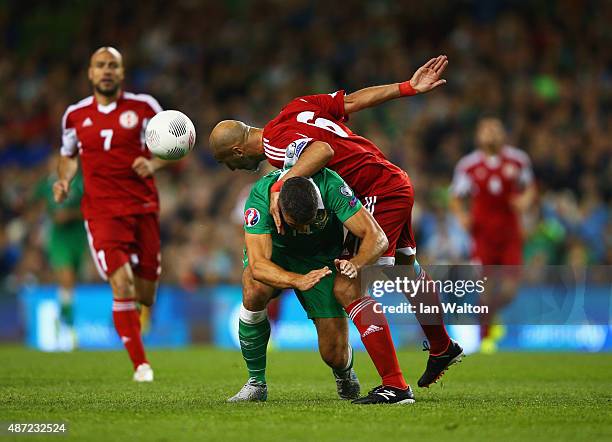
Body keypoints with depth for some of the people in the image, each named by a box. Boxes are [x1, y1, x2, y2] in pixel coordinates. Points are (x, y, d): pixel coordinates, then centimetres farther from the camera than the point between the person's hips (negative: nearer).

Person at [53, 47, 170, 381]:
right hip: (102, 212, -1)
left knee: (145, 297, 3)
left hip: (143, 209, 1)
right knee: (122, 286, -18)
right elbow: (68, 156, 22)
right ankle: (141, 365, -8)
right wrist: (64, 180, 1)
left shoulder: (143, 107, 1)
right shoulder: (75, 115, 6)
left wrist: (154, 163, -12)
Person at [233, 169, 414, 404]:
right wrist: (298, 280, -60)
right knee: (255, 291, -36)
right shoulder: (260, 197, -35)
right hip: (276, 254, 0)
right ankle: (256, 382, -16)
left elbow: (376, 237, -32)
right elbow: (258, 265, -42)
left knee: (335, 355, -9)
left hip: (322, 259, 0)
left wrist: (355, 263, -52)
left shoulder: (330, 186, -34)